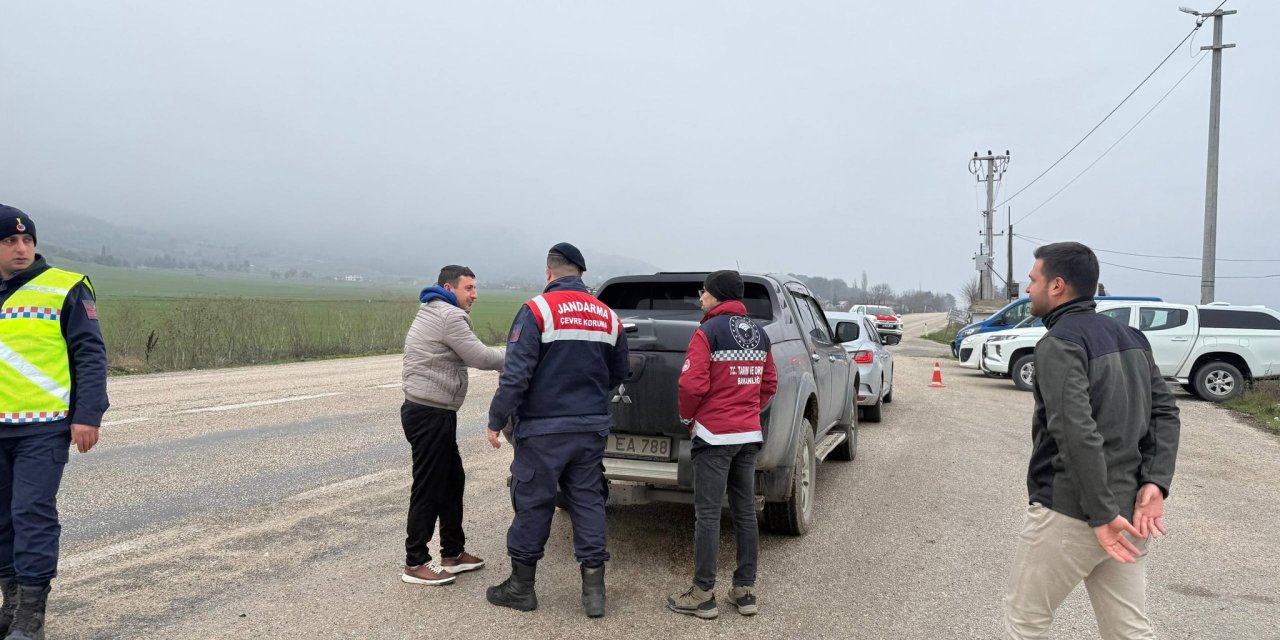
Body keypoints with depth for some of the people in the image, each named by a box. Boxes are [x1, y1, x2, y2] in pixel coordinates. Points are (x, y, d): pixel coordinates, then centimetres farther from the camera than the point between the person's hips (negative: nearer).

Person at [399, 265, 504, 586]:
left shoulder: (436, 312, 18)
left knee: (452, 481, 16)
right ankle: (415, 563, 9)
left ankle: (452, 553, 26)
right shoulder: (449, 316, -15)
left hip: (434, 414, 11)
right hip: (429, 415, -11)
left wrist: (500, 361, 5)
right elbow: (480, 357, -17)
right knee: (429, 488, -1)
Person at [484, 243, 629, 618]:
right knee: (588, 503, 12)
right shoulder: (607, 316, 5)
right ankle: (594, 590, 15)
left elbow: (516, 374, -16)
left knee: (532, 506, 8)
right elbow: (618, 375, 14)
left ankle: (521, 587, 21)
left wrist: (496, 421, -8)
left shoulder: (538, 310, -11)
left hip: (543, 430, -4)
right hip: (591, 430, 5)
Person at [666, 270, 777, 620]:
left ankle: (703, 595, 4)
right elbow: (769, 384, 13)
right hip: (749, 435, 7)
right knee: (745, 512, 11)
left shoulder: (709, 332, -11)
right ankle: (745, 590, 18)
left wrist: (686, 416, 0)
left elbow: (693, 384, -17)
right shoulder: (759, 333, 11)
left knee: (707, 514, -2)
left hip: (714, 434, -7)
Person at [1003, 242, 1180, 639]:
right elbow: (1165, 413, 7)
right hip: (1129, 510, 8)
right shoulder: (1131, 338, 12)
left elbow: (1077, 433, -24)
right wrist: (1154, 483, -3)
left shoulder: (1060, 343, -14)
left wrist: (1102, 514, -21)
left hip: (1069, 512, -7)